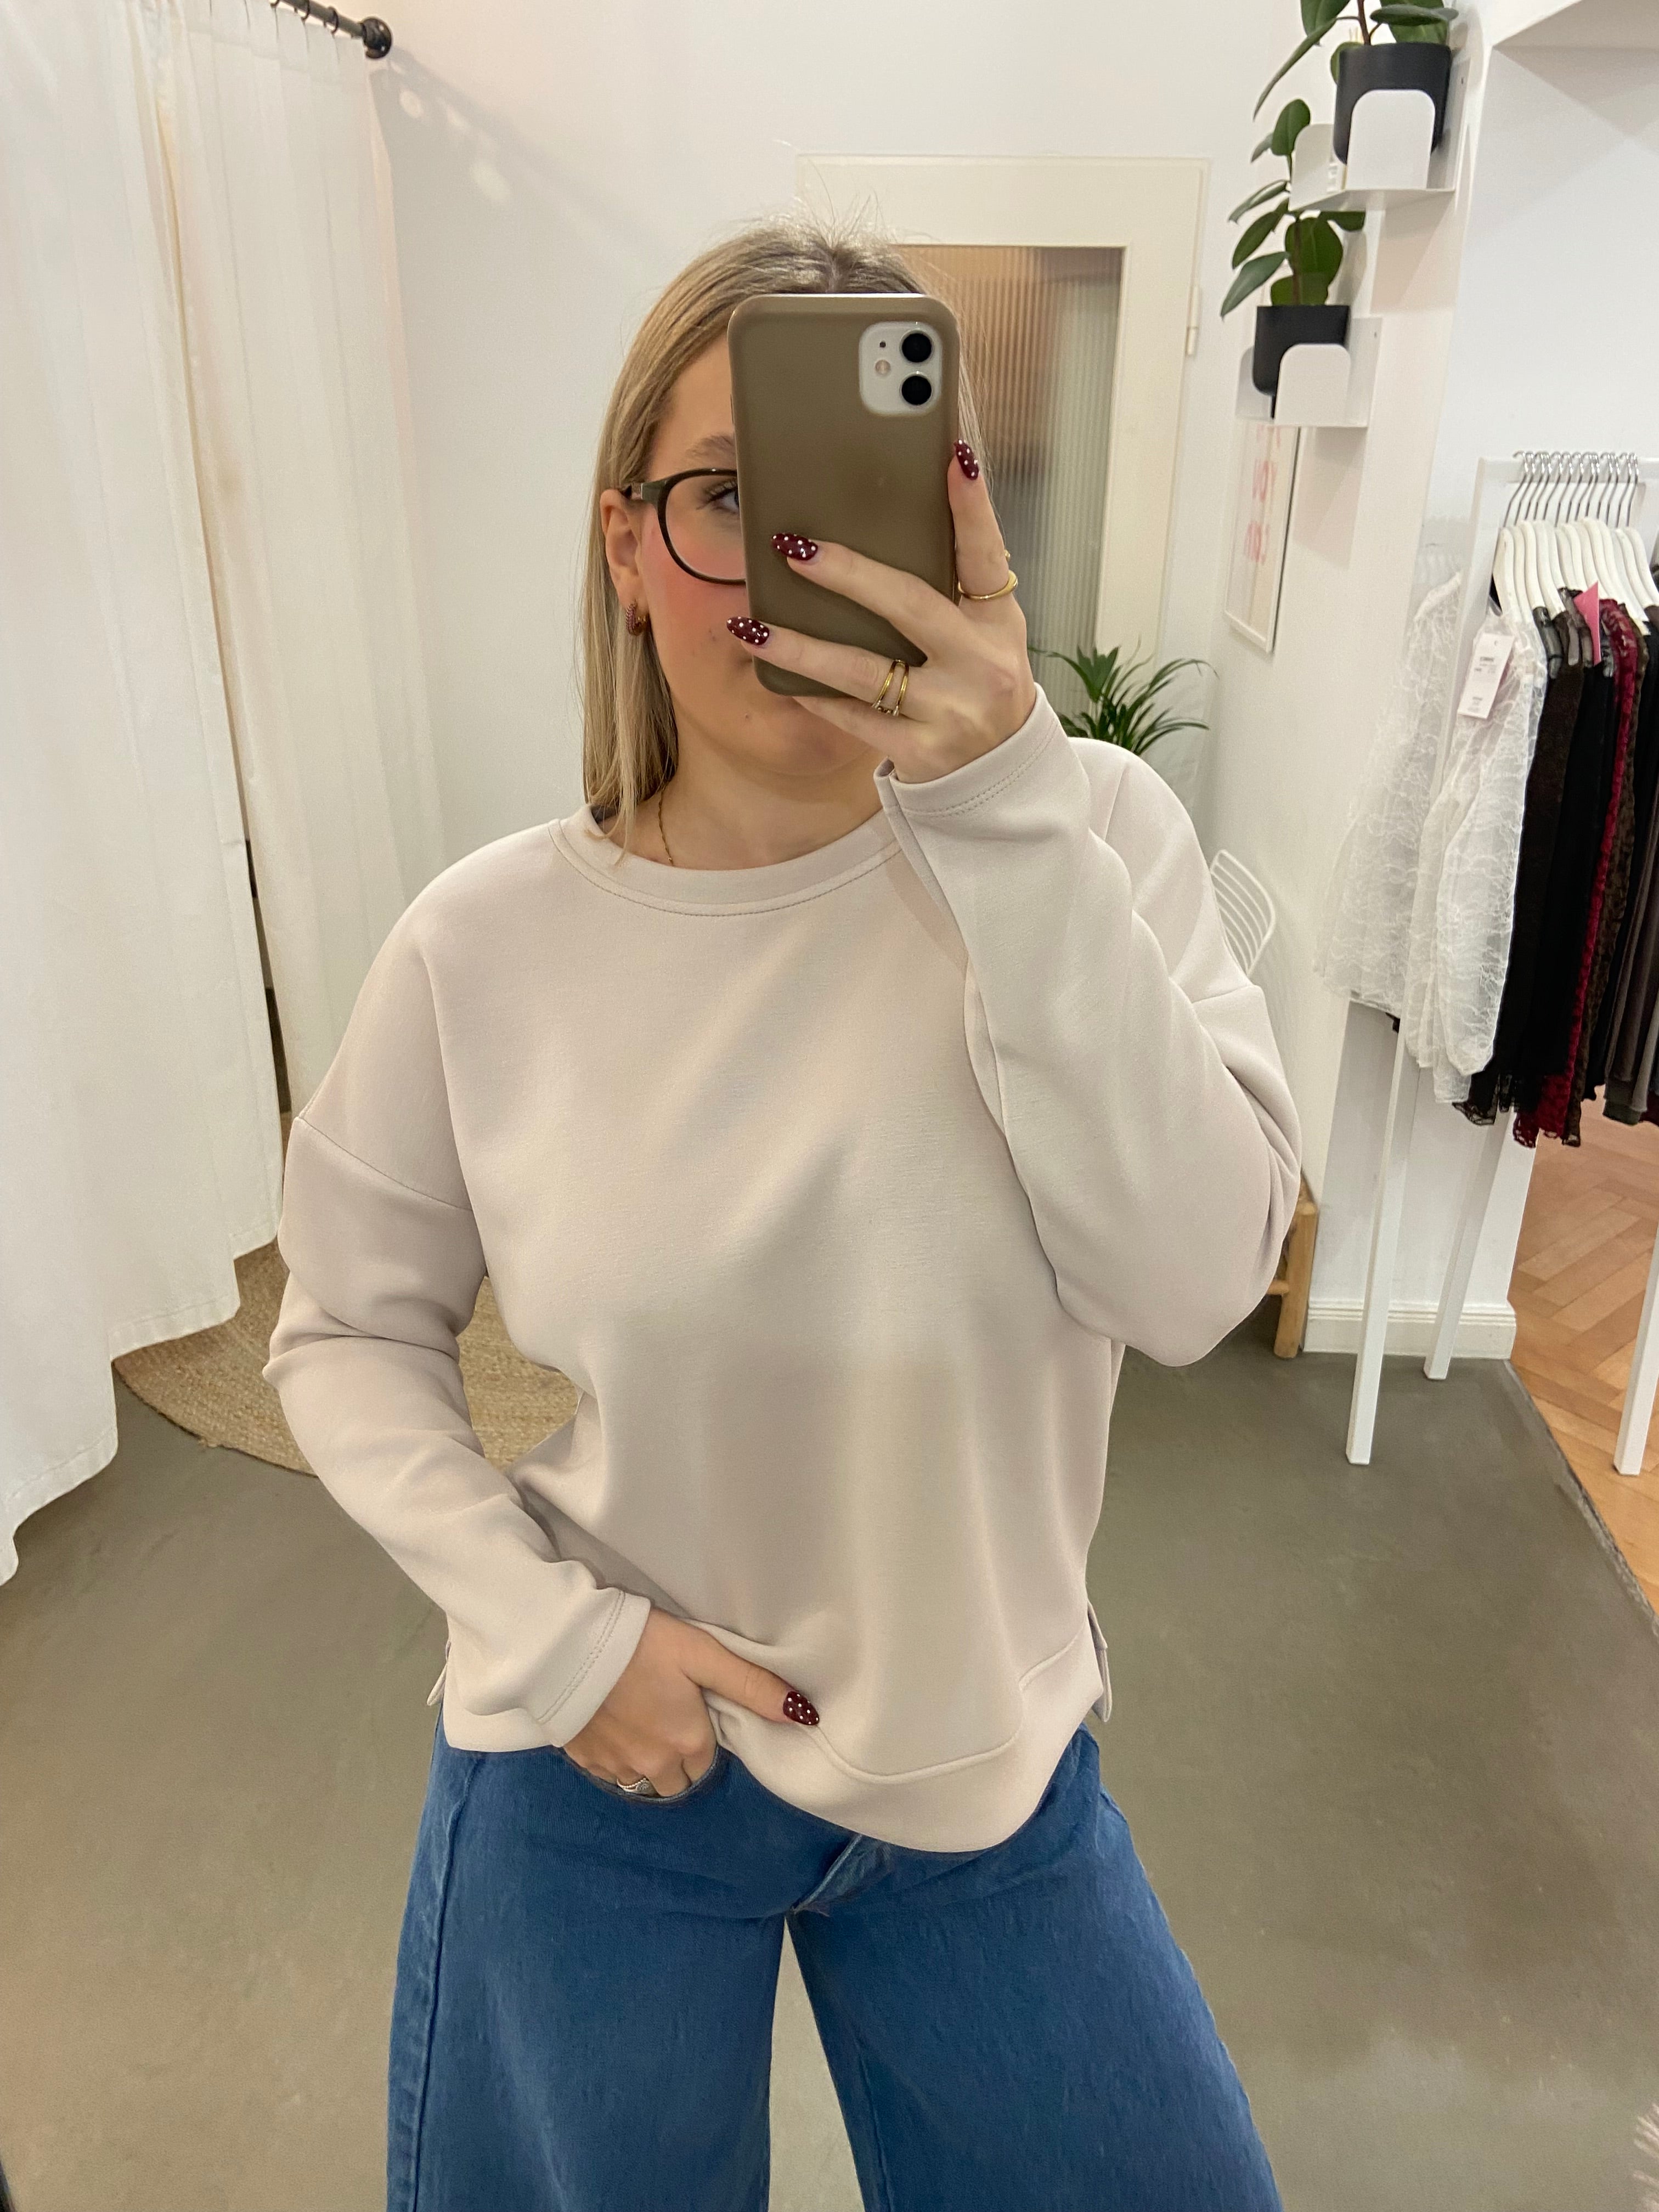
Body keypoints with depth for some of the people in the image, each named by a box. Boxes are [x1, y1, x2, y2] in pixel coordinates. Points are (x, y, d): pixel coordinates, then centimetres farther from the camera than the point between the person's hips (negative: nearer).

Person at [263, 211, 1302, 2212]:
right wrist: (550, 1632, -13)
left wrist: (1003, 806, -34)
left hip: (988, 1759, 2)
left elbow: (1194, 1279, -26)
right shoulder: (488, 942, -14)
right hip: (600, 1765, 0)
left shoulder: (1088, 834, -14)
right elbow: (348, 1334, -2)